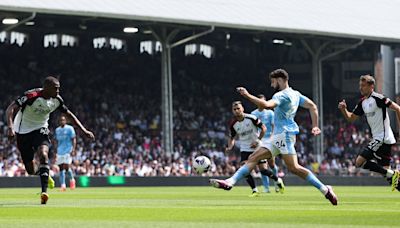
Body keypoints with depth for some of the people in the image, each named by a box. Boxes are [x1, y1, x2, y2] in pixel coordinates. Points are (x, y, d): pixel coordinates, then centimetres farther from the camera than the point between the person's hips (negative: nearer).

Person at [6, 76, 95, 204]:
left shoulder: (56, 99, -8)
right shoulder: (31, 96, -25)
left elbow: (69, 114, 9)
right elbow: (10, 109, -30)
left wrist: (83, 130, 4)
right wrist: (10, 127, -45)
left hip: (40, 130, 3)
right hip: (23, 132, -3)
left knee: (43, 154, -28)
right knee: (31, 171, -2)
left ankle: (44, 192, -30)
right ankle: (41, 172, 37)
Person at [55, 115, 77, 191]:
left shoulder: (70, 128, -2)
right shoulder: (57, 130, 13)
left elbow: (73, 139, -5)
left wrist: (73, 149, -15)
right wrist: (55, 151, 15)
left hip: (68, 151, -5)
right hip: (60, 151, 5)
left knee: (66, 166, -16)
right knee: (61, 168, 0)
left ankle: (72, 179, 10)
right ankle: (63, 185, 2)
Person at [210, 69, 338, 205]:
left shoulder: (283, 95, -13)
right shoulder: (295, 94, 17)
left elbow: (266, 105, -29)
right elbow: (312, 106, 18)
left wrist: (247, 95, -24)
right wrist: (315, 126, 17)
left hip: (285, 134, -10)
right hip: (277, 137, 10)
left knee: (293, 167, -14)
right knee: (253, 158, 2)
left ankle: (324, 189, -10)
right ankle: (230, 182, -5)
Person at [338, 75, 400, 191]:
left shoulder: (378, 98, -12)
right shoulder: (363, 103, 13)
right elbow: (351, 118, 19)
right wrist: (343, 109, -1)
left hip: (383, 138, -9)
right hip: (378, 138, 9)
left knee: (359, 162, -13)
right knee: (385, 170, 7)